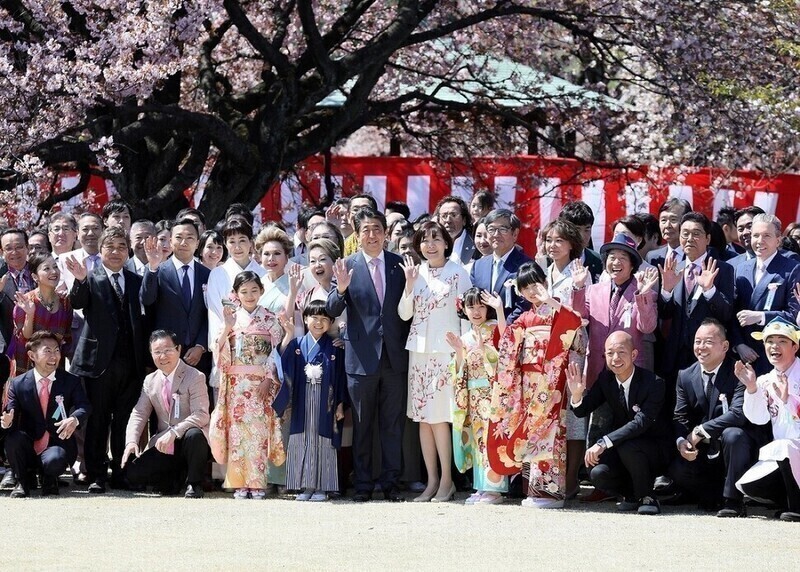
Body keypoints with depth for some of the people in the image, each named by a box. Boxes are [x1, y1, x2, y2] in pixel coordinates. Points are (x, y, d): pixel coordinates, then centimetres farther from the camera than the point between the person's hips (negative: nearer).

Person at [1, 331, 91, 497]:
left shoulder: (70, 382, 0)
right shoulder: (18, 384, 1)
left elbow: (84, 406, -14)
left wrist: (75, 419, -38)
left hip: (58, 444, -1)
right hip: (28, 449, 1)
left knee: (54, 460, -35)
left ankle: (49, 481, 6)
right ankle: (23, 482, -3)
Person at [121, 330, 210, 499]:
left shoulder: (195, 377, -9)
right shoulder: (150, 381, 9)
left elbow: (201, 415, -19)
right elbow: (139, 414, 6)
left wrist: (173, 433, -31)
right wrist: (131, 441, -13)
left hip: (188, 442, -4)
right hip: (163, 446, 4)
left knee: (194, 435, -40)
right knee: (133, 473, -16)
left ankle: (194, 483, -13)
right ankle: (174, 479, 12)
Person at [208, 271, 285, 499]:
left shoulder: (270, 319, 5)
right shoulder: (230, 317, 8)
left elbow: (277, 351, 0)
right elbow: (221, 352, 2)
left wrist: (268, 379, -9)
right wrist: (227, 327, -12)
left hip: (261, 384, -1)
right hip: (236, 384, 1)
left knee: (259, 431, -5)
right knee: (237, 431, -2)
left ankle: (258, 483, -1)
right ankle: (239, 483, 2)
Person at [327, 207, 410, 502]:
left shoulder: (400, 264, 4)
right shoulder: (348, 266, -2)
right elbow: (333, 310, -8)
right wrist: (341, 289, -25)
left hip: (395, 355, 2)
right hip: (362, 356, -2)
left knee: (392, 423, 6)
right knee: (362, 424, 6)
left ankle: (390, 483, 13)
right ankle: (363, 484, 12)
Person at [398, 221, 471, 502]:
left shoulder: (457, 272, -2)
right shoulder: (416, 272, 9)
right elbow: (404, 314, 7)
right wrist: (409, 283, -6)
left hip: (446, 350, -5)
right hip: (419, 350, 5)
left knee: (439, 415, -8)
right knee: (423, 417, 4)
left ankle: (446, 480, 0)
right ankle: (431, 481, 10)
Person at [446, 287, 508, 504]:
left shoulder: (494, 329, -1)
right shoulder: (465, 338, 16)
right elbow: (461, 371, 15)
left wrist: (499, 309, -31)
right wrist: (458, 350, -1)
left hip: (492, 393, -6)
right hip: (473, 395, 6)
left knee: (491, 436, -9)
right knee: (477, 437, 7)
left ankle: (495, 488, -8)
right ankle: (481, 487, 12)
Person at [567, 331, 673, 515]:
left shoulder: (654, 383, -20)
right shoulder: (606, 379, -1)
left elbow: (641, 422, -31)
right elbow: (582, 411, 2)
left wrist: (604, 443, -40)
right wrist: (577, 394, -23)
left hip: (656, 450, -5)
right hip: (621, 448, 5)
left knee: (627, 446, -36)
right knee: (598, 474, -24)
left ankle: (646, 498, -12)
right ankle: (632, 495, 8)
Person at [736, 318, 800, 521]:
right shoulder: (765, 381, 9)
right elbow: (758, 418, -4)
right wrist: (751, 388, -17)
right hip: (781, 456, 5)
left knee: (781, 447, -36)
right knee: (748, 485, -15)